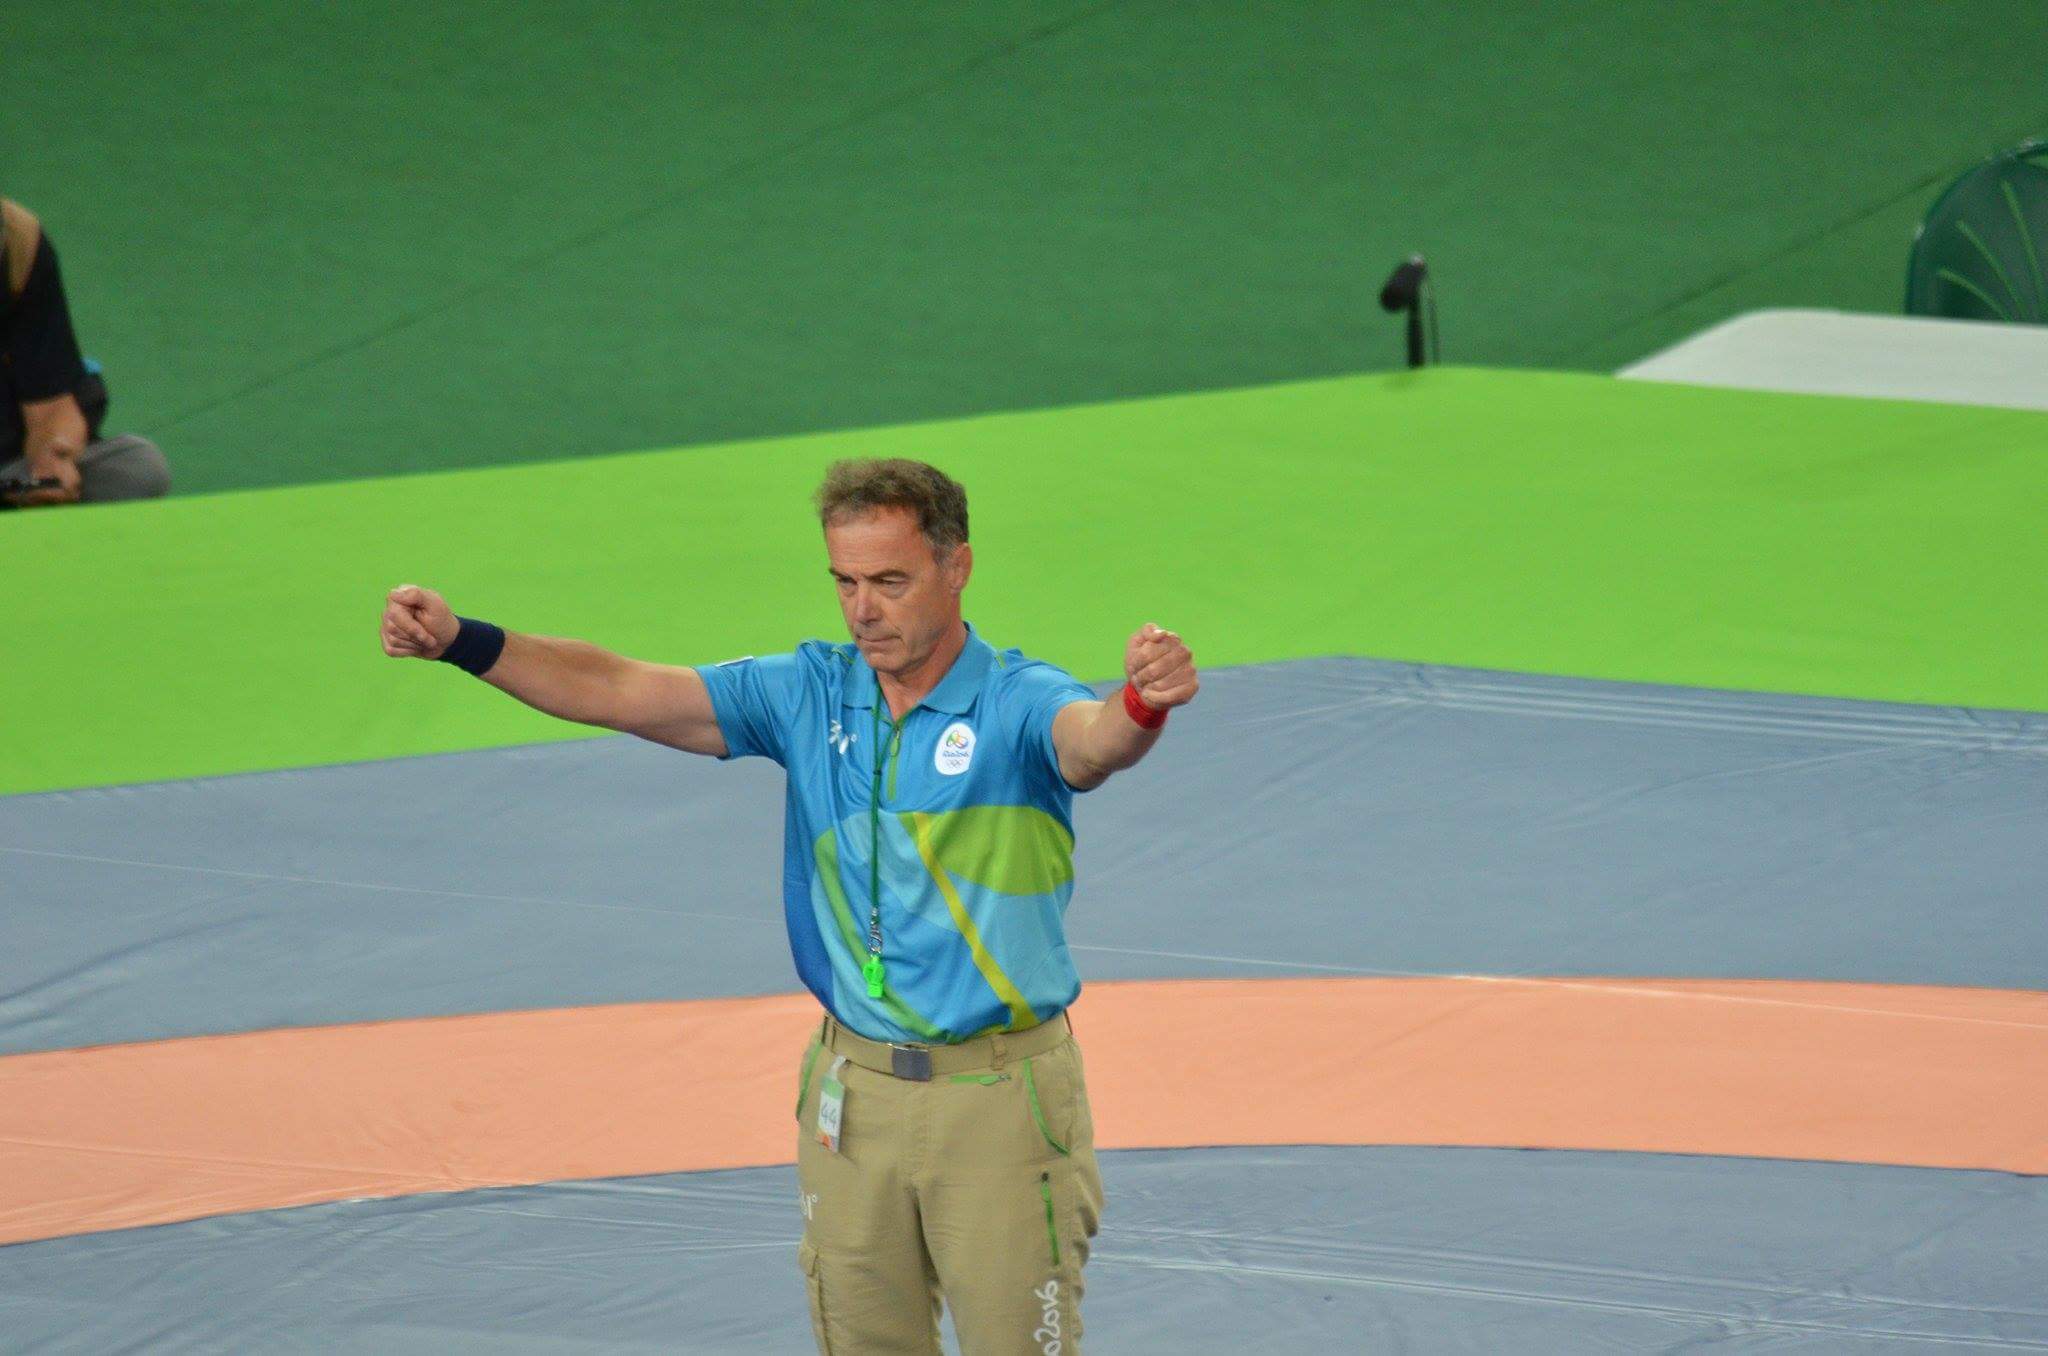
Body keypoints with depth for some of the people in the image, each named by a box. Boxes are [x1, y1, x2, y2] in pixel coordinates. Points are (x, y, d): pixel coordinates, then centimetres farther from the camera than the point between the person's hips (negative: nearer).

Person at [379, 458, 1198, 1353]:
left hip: (999, 1098, -5)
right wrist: (459, 642, -9)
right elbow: (622, 693, 2)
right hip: (853, 1094, 5)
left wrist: (1142, 704, -57)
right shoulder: (811, 694, 5)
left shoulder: (1017, 702, -10)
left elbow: (1090, 741, -33)